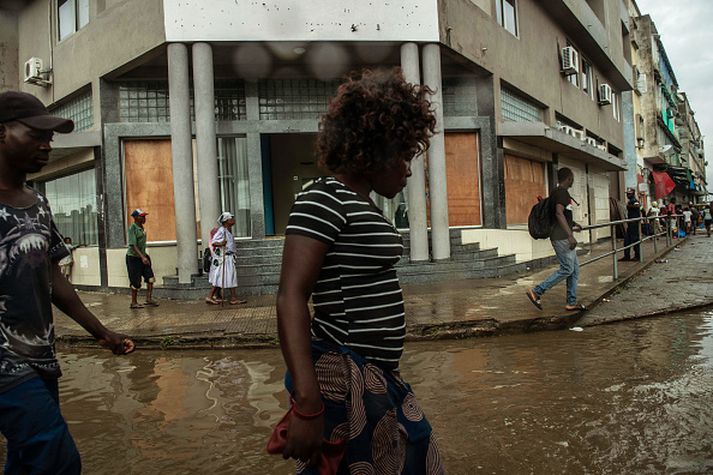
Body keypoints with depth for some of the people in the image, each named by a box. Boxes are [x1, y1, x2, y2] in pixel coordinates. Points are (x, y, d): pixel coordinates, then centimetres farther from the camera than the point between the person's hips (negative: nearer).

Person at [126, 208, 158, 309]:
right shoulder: (132, 228, -16)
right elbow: (133, 245, -23)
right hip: (133, 257, -8)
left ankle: (149, 299, 4)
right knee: (136, 282, -1)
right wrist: (142, 257, -31)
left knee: (150, 278, -1)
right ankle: (134, 302, 13)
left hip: (142, 256, 8)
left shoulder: (142, 228, 9)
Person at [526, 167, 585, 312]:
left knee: (574, 268, 11)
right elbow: (559, 214, -27)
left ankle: (571, 302, 14)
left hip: (563, 237, 10)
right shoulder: (562, 192, -14)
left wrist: (573, 224, 43)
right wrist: (570, 235, -31)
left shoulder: (557, 192, 17)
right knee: (567, 269, -8)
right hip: (561, 237, -10)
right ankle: (536, 291, -5)